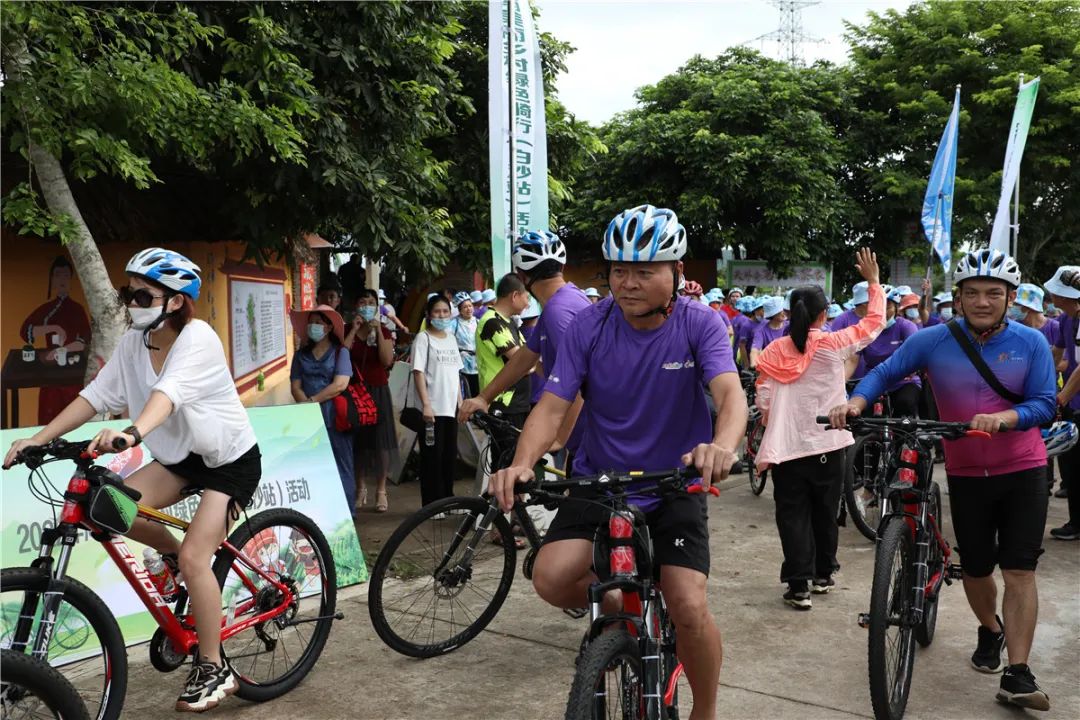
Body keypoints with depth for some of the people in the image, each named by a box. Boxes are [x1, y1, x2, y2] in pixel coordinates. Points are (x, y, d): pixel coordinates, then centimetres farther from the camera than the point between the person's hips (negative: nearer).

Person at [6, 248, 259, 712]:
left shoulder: (197, 338, -24)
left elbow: (170, 390, -42)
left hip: (231, 460, -7)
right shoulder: (133, 343, -3)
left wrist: (133, 432, -59)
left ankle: (213, 670, 0)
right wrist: (37, 439, -16)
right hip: (182, 456, 7)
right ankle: (171, 552, 15)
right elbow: (95, 395, -7)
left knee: (194, 557, -17)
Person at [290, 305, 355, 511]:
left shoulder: (340, 352, 2)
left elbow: (340, 385, -10)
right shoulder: (301, 354, 13)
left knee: (341, 466, 0)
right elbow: (295, 387, 5)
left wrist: (312, 400, -10)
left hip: (335, 418, -3)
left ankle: (347, 512, 7)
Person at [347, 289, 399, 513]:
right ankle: (361, 488, 17)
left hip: (378, 390, -1)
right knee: (357, 440, 3)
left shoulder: (384, 331, 5)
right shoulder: (348, 330, 6)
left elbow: (387, 361, -11)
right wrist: (354, 330, -12)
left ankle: (381, 490, 7)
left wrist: (378, 331, -14)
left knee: (381, 440, -2)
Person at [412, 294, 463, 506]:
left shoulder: (451, 339, 14)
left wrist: (461, 401, 13)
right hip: (433, 408, -6)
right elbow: (418, 372, -10)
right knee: (433, 456, -2)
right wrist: (426, 404, -18)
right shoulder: (423, 338, -4)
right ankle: (432, 504, 5)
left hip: (451, 407, 6)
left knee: (450, 456, 10)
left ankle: (447, 500, 21)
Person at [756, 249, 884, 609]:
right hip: (828, 445, 0)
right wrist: (873, 281, 15)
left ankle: (799, 586, 0)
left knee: (793, 515, 4)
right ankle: (823, 574, 29)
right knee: (824, 511, 16)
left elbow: (763, 402, -3)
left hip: (785, 446, 0)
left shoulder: (774, 351, -4)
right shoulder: (834, 345, -8)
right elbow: (875, 321, 5)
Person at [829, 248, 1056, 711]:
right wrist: (856, 402, -28)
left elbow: (1044, 403, -12)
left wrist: (1001, 418, -32)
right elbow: (885, 372, -9)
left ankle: (1017, 673, 0)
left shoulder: (1031, 343, -8)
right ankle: (991, 630, 42)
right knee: (975, 567, 13)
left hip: (1022, 471, -1)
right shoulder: (934, 341, -8)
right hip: (965, 474, 1)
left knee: (1019, 570, -5)